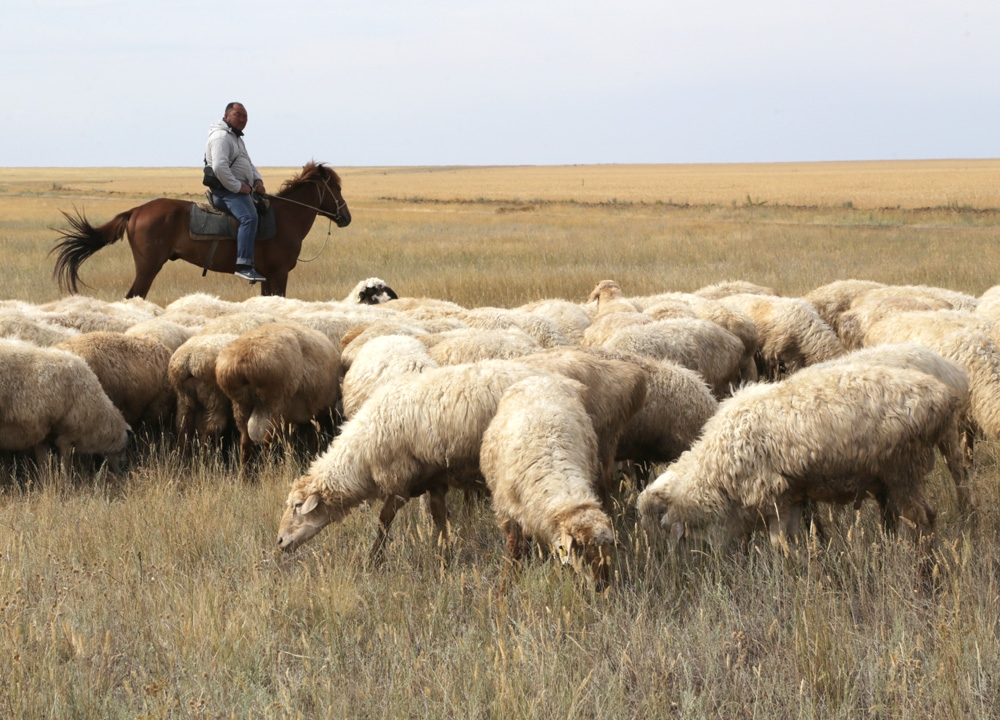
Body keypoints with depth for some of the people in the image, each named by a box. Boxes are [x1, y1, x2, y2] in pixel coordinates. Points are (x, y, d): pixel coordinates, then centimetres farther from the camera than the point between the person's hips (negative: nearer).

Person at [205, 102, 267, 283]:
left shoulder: (236, 137, 23)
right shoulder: (221, 137, -12)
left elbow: (248, 164, 28)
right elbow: (220, 167, -24)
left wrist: (257, 180, 9)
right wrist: (238, 186, -21)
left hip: (240, 188, 11)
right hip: (228, 190, -11)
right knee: (249, 217, -30)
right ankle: (244, 266, -39)